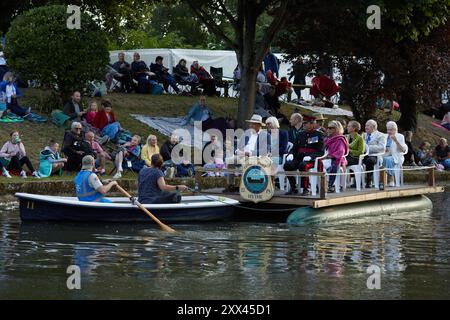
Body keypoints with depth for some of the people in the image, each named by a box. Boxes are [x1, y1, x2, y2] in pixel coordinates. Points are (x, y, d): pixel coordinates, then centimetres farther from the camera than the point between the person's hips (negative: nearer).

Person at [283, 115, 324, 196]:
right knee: (287, 165, -22)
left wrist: (310, 157, -21)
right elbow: (295, 148, 23)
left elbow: (320, 152, -4)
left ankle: (306, 189, -24)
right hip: (299, 158, 5)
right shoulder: (301, 134, 19)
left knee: (303, 166, -38)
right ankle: (293, 188, -9)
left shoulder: (319, 135, 3)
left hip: (312, 160, -5)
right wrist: (291, 154, -1)